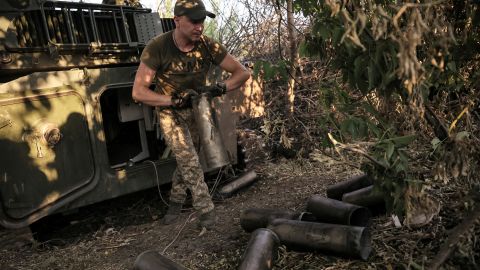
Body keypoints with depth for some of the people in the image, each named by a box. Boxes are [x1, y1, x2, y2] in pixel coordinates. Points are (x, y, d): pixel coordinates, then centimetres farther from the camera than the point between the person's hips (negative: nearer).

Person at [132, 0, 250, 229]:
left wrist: (221, 88, -28)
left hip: (197, 109, 3)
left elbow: (242, 73, -12)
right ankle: (206, 211, -5)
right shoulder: (157, 47, -25)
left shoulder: (208, 46, -17)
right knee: (189, 160, -15)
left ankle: (175, 202, 32)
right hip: (170, 111, -3)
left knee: (186, 160, 11)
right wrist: (173, 100, -34)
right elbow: (138, 92, -25)